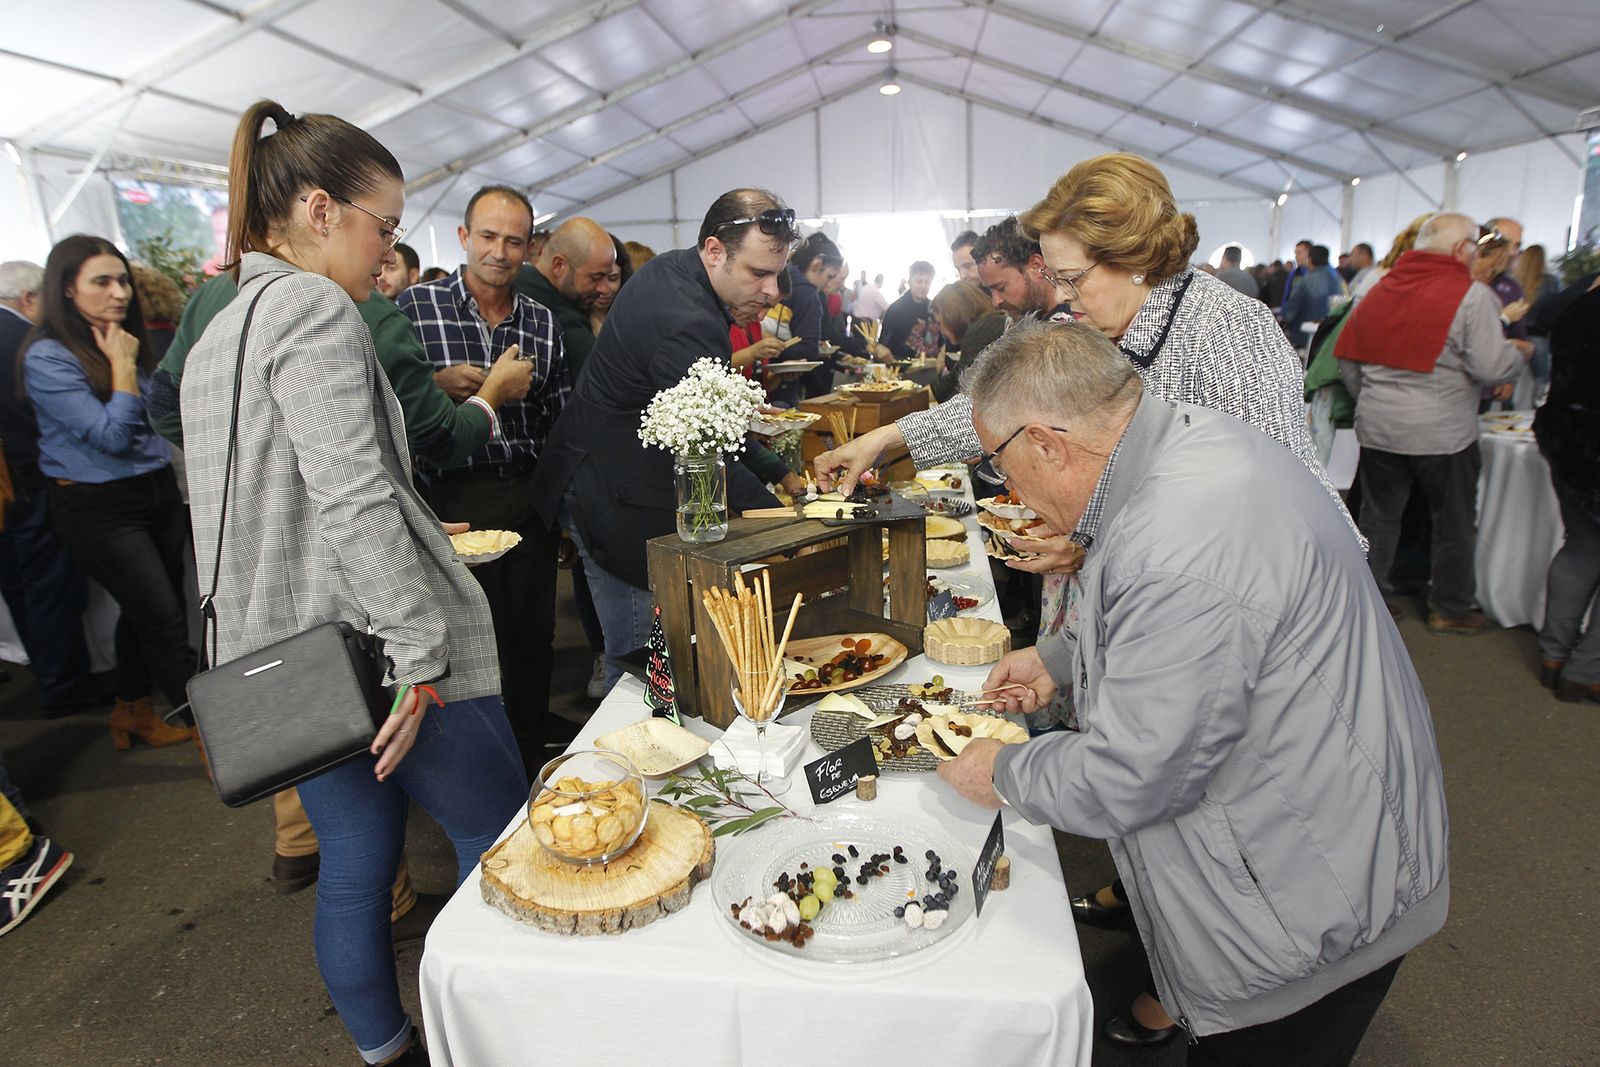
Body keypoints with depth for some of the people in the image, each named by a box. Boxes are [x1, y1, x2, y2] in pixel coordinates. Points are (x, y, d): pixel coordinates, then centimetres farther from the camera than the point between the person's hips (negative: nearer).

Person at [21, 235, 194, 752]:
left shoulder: (125, 341, 10)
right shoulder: (47, 358, -13)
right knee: (165, 620, -8)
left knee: (146, 613, 14)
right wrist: (122, 364, -14)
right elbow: (112, 435, -19)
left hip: (157, 491, 7)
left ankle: (131, 711, 34)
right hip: (98, 508, -7)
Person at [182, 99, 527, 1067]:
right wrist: (420, 649, -22)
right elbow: (354, 500, -23)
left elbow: (259, 495, 20)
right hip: (370, 648, -9)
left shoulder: (219, 328, 17)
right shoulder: (315, 309, -13)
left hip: (285, 654, 9)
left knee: (355, 864, 20)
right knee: (502, 836, 8)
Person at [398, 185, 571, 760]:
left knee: (533, 631, 14)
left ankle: (531, 735, 36)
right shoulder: (416, 305, -2)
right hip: (455, 500, -3)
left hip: (532, 498, 4)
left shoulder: (543, 321, 8)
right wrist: (438, 383, -18)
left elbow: (560, 420, 9)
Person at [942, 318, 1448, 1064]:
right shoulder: (1192, 437, -4)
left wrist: (1005, 773, -10)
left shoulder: (1183, 554, -36)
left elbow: (1128, 781, -27)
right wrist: (1059, 658, 9)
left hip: (1311, 907, -8)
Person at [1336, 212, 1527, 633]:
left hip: (1377, 426, 4)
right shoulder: (1472, 295, -11)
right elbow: (1490, 367, -16)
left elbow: (1347, 356, 10)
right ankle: (1451, 609, 24)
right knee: (1454, 523, 12)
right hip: (1443, 430, -4)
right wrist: (1519, 353, 6)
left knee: (1378, 517, 14)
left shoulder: (1379, 290, 6)